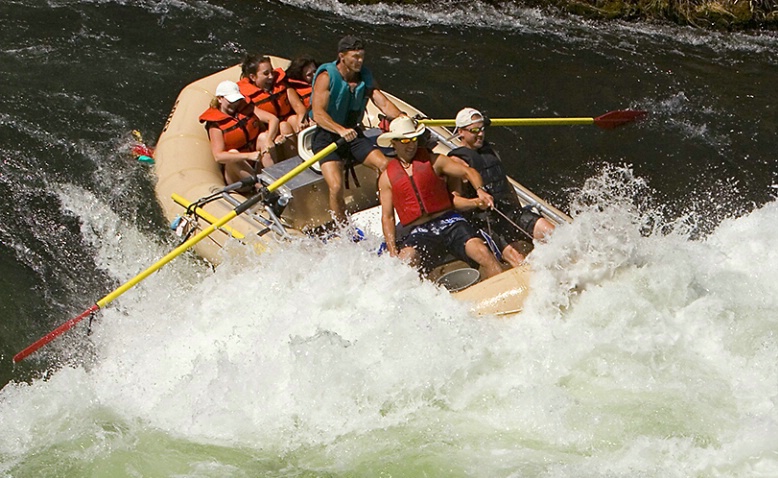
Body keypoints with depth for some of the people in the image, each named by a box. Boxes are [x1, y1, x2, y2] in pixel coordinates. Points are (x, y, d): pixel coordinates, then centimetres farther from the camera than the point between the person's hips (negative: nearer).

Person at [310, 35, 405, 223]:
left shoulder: (365, 77, 4)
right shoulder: (326, 77, -15)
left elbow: (383, 103, -4)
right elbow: (318, 114, -26)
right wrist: (340, 130, -44)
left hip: (353, 134, 6)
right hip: (327, 136, -6)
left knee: (386, 166, -12)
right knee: (336, 187, -23)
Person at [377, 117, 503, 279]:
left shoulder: (433, 161, 11)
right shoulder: (387, 177, 13)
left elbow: (467, 171, 8)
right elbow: (387, 217, 10)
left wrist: (480, 190, -15)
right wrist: (392, 251, -3)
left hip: (449, 222, 0)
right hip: (419, 233, 0)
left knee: (482, 252, -23)